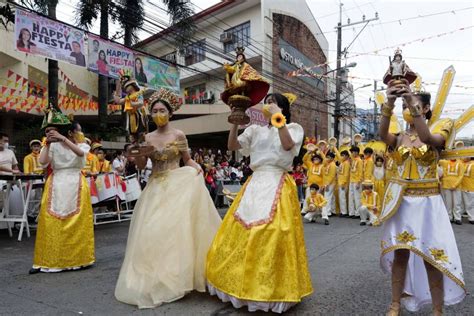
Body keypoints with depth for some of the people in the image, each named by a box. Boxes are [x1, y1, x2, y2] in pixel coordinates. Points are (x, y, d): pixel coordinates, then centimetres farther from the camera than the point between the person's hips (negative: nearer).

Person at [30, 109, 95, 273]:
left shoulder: (82, 145, 5)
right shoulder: (53, 146, 5)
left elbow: (80, 153, -19)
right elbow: (42, 161, -9)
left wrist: (62, 138, -24)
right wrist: (48, 143, -8)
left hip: (75, 185, 0)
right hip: (56, 186, 0)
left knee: (78, 223, 2)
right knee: (52, 223, 0)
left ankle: (78, 258, 14)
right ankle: (48, 260, 10)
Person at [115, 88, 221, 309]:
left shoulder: (178, 135, -1)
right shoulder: (147, 138, 8)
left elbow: (187, 160, 2)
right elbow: (140, 166, 5)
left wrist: (197, 167, -18)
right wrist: (142, 154, -15)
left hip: (178, 186, -3)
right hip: (155, 188, 4)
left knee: (175, 227, -6)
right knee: (152, 231, 2)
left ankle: (176, 277, 10)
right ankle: (154, 279, 18)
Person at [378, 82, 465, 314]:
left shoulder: (438, 130, 0)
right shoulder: (399, 137, 5)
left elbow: (428, 139, -26)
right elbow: (382, 134, -19)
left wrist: (413, 102, -32)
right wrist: (389, 103, -33)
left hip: (427, 201, -2)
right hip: (401, 201, 2)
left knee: (432, 256, 2)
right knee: (399, 253, 5)